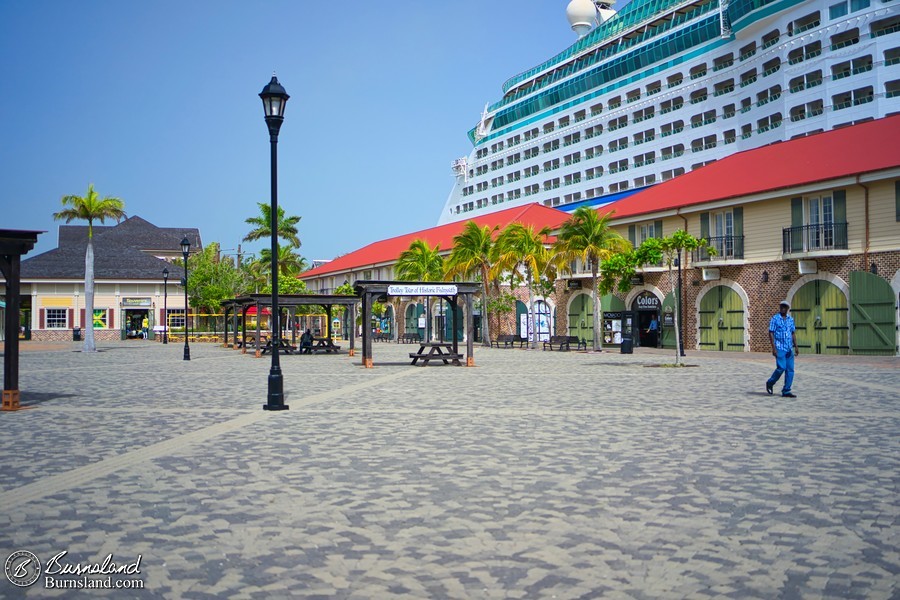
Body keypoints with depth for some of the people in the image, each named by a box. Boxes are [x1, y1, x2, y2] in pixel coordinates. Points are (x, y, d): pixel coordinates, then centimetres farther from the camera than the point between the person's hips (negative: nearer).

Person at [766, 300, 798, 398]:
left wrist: (796, 347, 11)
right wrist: (773, 348, -14)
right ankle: (770, 383, 10)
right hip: (779, 348, -6)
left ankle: (786, 391, 5)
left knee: (790, 370, 1)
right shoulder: (775, 318, -3)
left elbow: (793, 333, 18)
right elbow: (771, 333, -7)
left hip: (789, 349, 6)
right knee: (781, 368, -14)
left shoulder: (791, 319, 13)